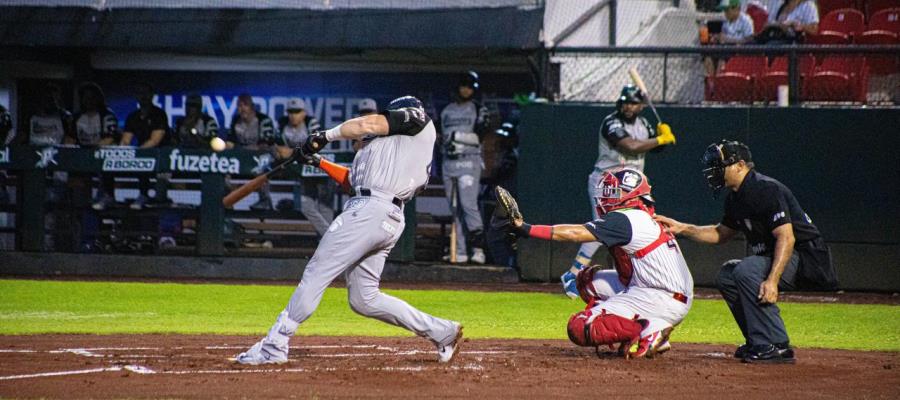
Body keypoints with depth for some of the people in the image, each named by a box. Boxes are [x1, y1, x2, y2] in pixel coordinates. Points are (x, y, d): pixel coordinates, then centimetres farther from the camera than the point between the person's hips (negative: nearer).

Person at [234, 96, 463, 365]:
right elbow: (352, 180, 28)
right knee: (364, 299, 10)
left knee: (316, 273, -9)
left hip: (370, 210, -9)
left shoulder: (419, 120, 8)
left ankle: (274, 346, -10)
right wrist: (319, 162, 29)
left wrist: (325, 136, 12)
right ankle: (443, 332, 10)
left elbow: (366, 125, 2)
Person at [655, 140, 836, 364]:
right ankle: (758, 342, 12)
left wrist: (772, 280, -36)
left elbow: (786, 238, -27)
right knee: (727, 275, 13)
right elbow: (721, 234, 26)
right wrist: (682, 228, 12)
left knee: (747, 270, -27)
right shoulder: (736, 198, 11)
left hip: (807, 260, -10)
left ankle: (776, 346, -26)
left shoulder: (767, 190, -19)